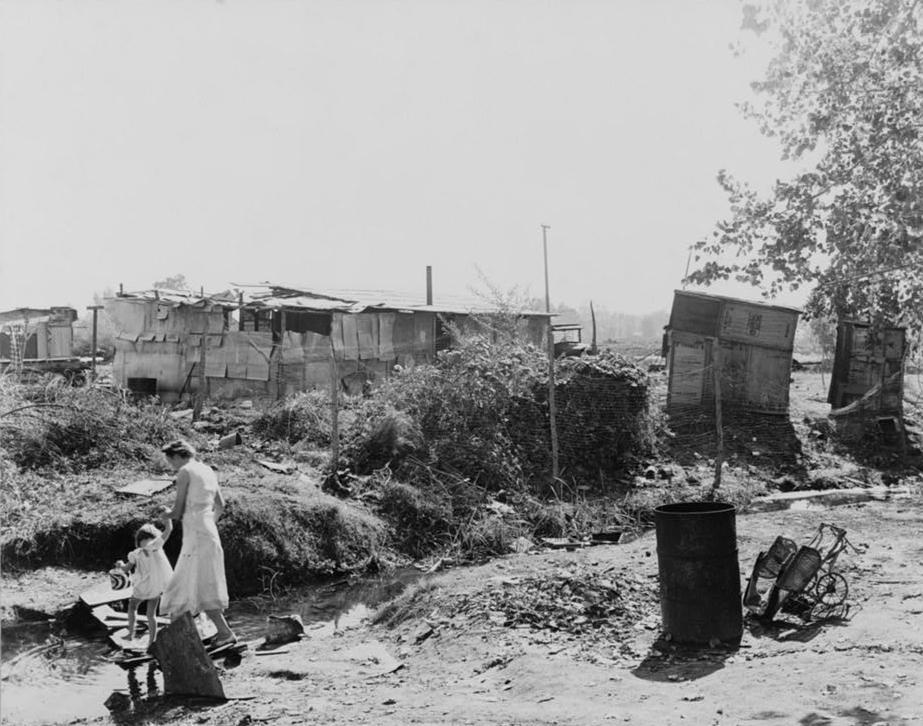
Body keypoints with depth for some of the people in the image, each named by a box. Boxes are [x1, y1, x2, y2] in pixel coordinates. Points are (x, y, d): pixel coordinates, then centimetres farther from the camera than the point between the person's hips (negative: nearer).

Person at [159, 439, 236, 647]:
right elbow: (220, 505, 23)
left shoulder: (185, 472, -9)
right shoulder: (208, 471, 14)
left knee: (200, 589, -4)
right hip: (210, 533, 8)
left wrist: (166, 514, 11)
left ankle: (225, 632, -5)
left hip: (196, 536, -8)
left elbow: (178, 512, -10)